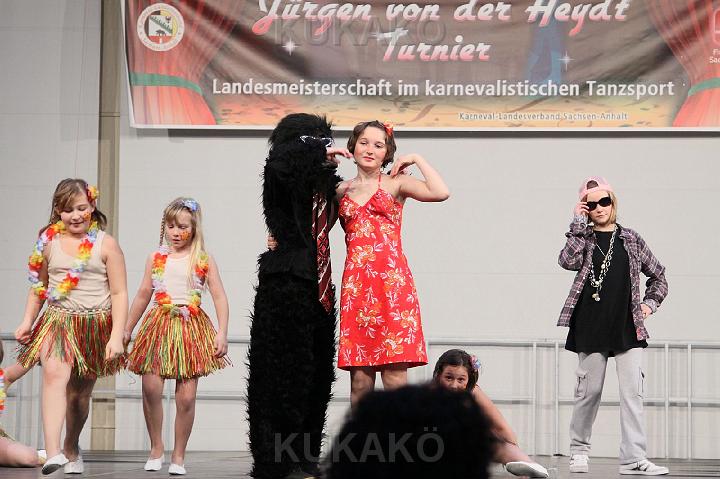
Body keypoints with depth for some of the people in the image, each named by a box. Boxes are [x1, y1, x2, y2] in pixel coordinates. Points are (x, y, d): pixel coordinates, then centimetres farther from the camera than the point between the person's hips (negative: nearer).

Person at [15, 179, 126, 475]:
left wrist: (116, 337, -9)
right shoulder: (49, 243, 4)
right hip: (57, 321, 0)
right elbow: (38, 286, 18)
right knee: (55, 374, -28)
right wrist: (27, 321, 9)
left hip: (95, 326, 0)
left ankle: (71, 449, 39)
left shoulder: (106, 244, -2)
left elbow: (119, 293, -2)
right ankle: (53, 453, -40)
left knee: (80, 392, 12)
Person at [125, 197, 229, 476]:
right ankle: (156, 448, 6)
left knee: (186, 396, -4)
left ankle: (178, 456, 9)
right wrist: (127, 330, 19)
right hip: (159, 325, 1)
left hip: (191, 328, -1)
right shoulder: (156, 259, 10)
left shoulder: (204, 260, 3)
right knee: (151, 387, -13)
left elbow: (219, 298, 0)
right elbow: (142, 296, 17)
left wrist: (222, 334, -9)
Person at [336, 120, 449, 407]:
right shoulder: (342, 189, 18)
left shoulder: (396, 183, 7)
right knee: (360, 380, 0)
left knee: (395, 377, -8)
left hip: (392, 281, -3)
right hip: (356, 284, 3)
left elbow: (440, 193, -9)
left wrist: (417, 159, 2)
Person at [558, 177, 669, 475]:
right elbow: (568, 261, -17)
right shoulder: (583, 238, 6)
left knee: (632, 391, -7)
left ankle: (633, 459, -10)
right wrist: (579, 223, -11)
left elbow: (658, 275, 22)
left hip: (628, 328, 1)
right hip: (591, 327, -1)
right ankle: (579, 449, 21)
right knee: (589, 390, 4)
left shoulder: (631, 240, 11)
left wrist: (650, 303, 7)